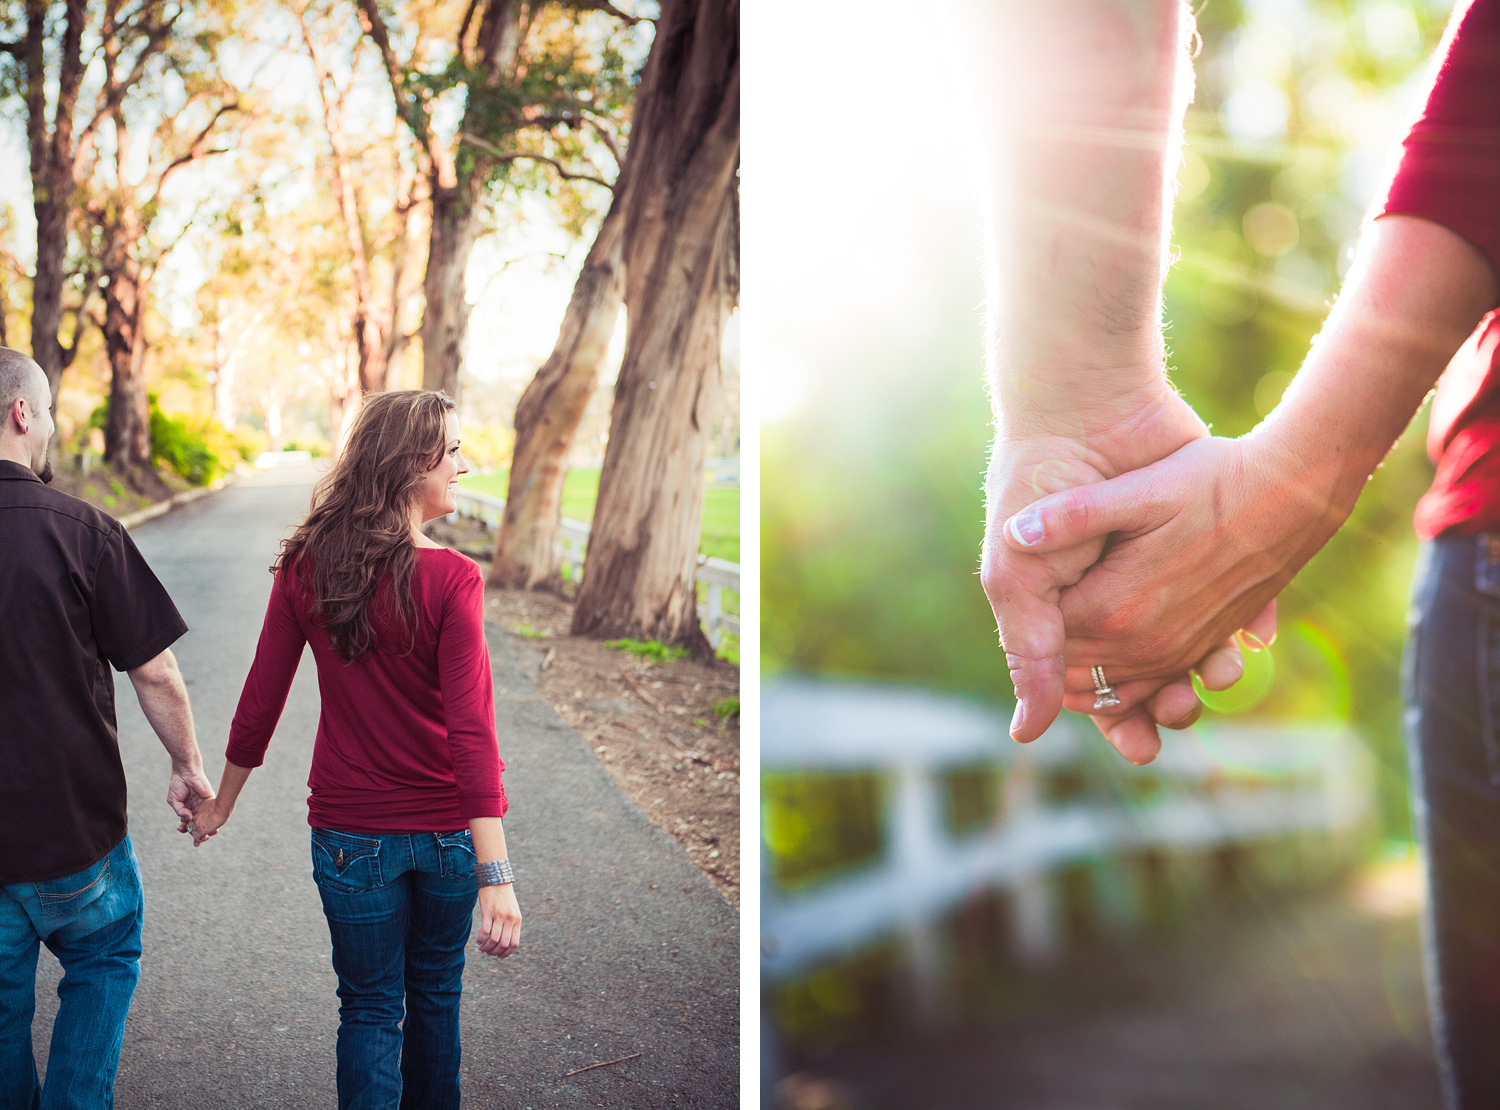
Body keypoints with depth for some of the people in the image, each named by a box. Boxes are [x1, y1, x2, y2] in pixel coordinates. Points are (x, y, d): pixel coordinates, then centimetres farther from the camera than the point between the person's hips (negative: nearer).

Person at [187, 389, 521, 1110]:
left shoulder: (304, 568, -8)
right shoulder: (452, 579, -18)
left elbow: (260, 700, 0)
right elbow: (472, 728, -24)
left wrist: (221, 802, 16)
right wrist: (495, 874, -26)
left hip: (351, 830, 1)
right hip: (448, 831, -1)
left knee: (370, 1009, 14)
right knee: (436, 993, 22)